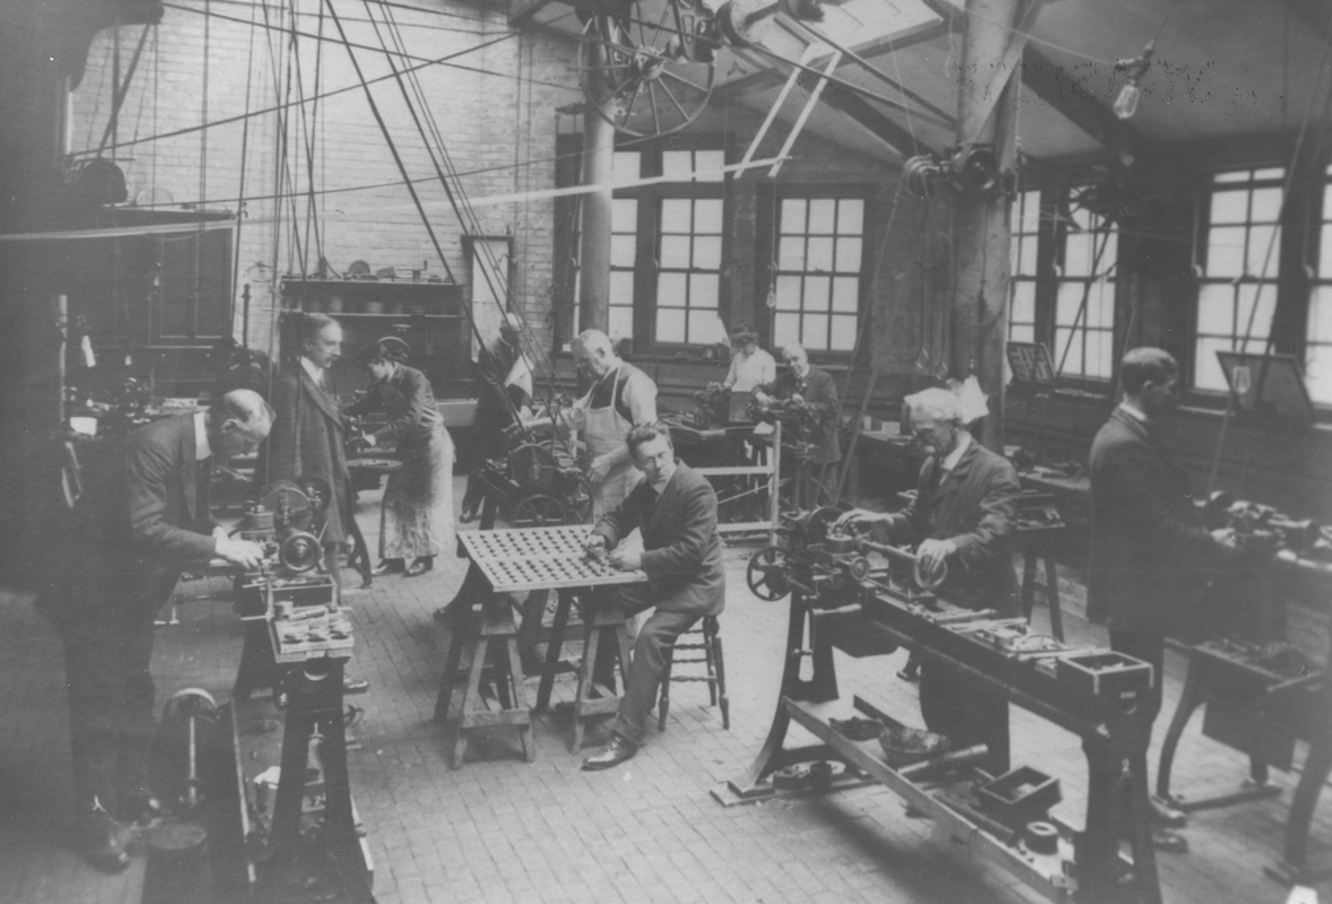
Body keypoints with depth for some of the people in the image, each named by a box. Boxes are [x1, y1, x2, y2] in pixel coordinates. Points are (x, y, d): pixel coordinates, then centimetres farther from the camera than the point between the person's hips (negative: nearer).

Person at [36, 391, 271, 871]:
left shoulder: (200, 448, -3)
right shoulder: (155, 445, -30)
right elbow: (145, 530, -36)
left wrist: (220, 535, -6)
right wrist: (219, 548, -33)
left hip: (134, 589, 9)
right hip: (96, 591, -9)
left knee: (134, 693, 18)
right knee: (99, 704, 1)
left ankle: (130, 792, 32)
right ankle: (96, 821, 13)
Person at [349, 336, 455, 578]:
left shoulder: (414, 379, -22)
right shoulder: (382, 385, 2)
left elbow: (411, 418, -30)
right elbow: (366, 405, 9)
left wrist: (377, 437, -32)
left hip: (431, 442, -7)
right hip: (407, 445, 7)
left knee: (426, 501, 0)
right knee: (395, 500, 3)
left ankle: (425, 557, 11)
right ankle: (394, 556, 8)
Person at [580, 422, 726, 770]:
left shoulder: (696, 488, -21)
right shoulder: (646, 488, 4)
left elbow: (691, 550, -27)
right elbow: (618, 517, 15)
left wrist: (641, 559, -32)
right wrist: (602, 536, -9)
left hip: (695, 583, -9)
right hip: (658, 576, 9)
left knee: (650, 637, -28)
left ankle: (627, 737, -22)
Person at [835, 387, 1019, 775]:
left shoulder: (996, 471, -16)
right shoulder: (932, 467, 8)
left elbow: (996, 533, -29)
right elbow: (916, 520, 16)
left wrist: (948, 546, -46)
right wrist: (880, 520, -3)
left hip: (983, 610, -8)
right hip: (940, 603, 8)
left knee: (981, 714, 3)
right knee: (936, 702, 17)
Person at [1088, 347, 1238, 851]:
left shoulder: (1137, 437, 10)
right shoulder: (1122, 445, -23)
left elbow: (1165, 507, 15)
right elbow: (1158, 527, -24)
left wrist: (1207, 530, 2)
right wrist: (1215, 546, -11)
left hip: (1143, 590, 10)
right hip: (1132, 595, -10)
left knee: (1140, 698, 19)